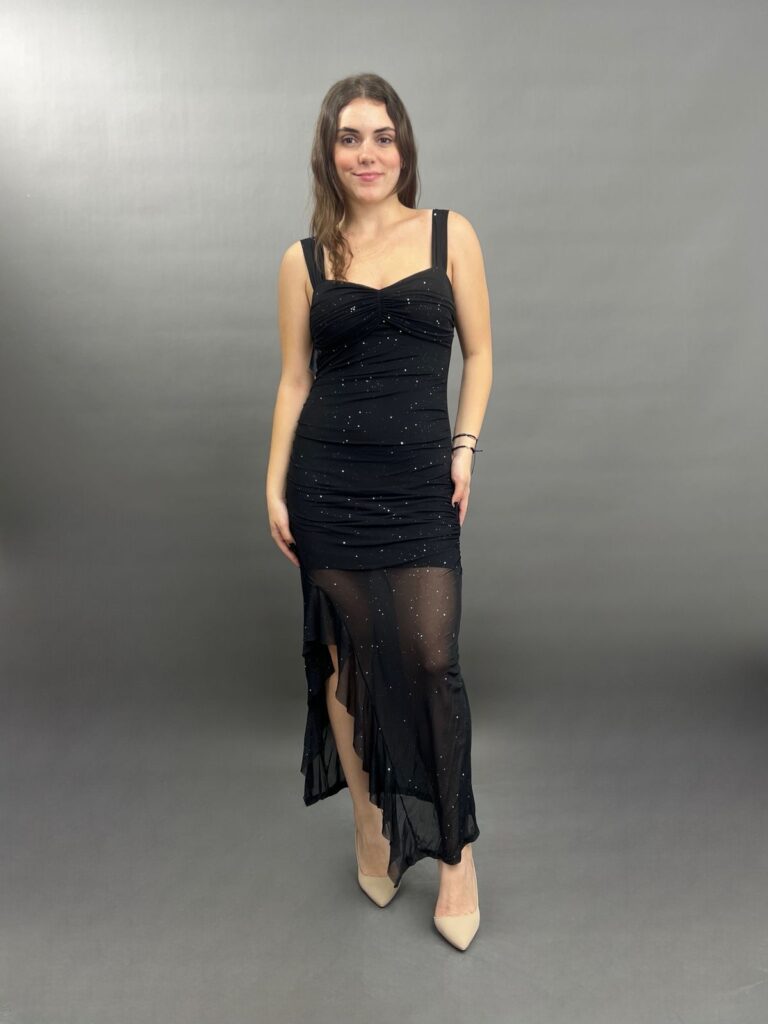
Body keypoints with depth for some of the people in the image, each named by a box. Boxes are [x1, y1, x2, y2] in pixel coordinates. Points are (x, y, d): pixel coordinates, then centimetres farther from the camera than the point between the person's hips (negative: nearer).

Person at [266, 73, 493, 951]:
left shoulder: (450, 234, 7)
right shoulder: (304, 259, 8)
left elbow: (478, 352, 8)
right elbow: (294, 380, 8)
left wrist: (466, 445, -4)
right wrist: (275, 486, 3)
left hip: (421, 480, -1)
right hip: (330, 480, 1)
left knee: (430, 657, -4)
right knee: (349, 654, 8)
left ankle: (455, 851, 15)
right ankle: (369, 818, 30)